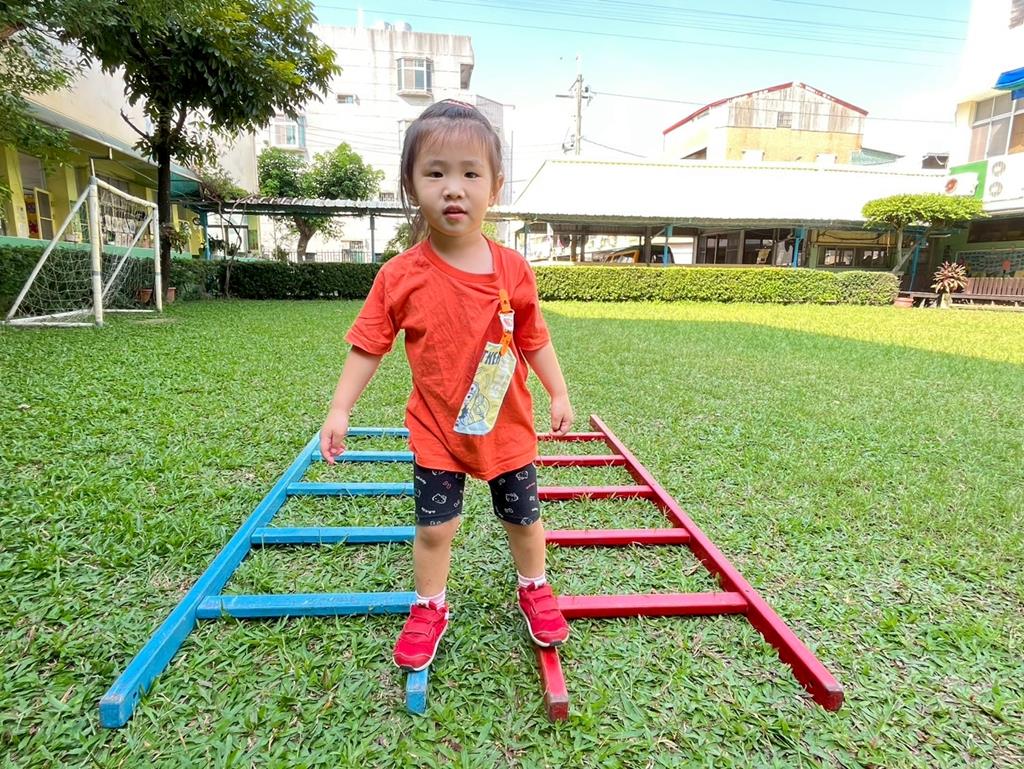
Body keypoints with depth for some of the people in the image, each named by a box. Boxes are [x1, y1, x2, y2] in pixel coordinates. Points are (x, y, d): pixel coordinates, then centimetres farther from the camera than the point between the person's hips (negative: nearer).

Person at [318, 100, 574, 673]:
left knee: (524, 518, 17)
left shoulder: (513, 270, -9)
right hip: (437, 430, -1)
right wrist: (339, 411, -8)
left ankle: (535, 589, 45)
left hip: (508, 427, 2)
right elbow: (369, 346, -6)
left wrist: (560, 394, 4)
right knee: (434, 527, 8)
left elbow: (535, 340, 2)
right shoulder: (401, 276, -13)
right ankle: (429, 608, 35)